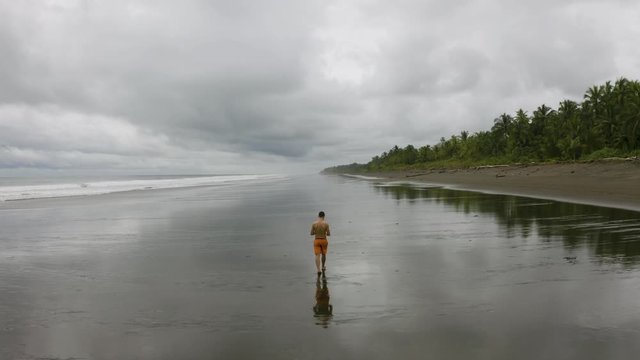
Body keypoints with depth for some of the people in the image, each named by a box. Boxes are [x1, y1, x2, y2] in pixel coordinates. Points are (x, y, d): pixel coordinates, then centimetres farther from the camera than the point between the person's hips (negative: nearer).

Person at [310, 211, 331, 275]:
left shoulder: (314, 224, -8)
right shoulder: (326, 224, -13)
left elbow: (311, 233, -1)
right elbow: (329, 234, -9)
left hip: (316, 241, 0)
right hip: (324, 241, 0)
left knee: (317, 256, -1)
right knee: (323, 254, 22)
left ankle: (319, 270, -15)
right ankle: (323, 267, 40)